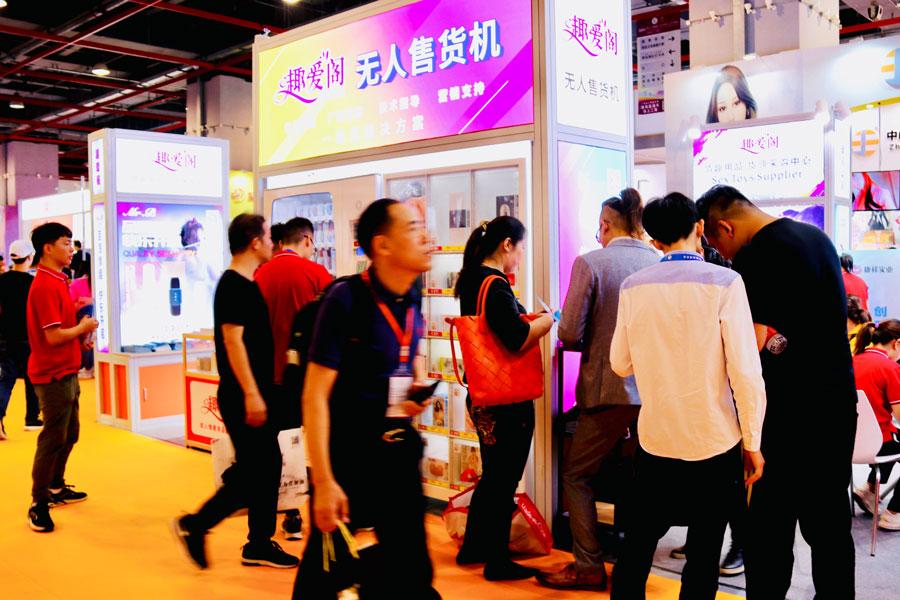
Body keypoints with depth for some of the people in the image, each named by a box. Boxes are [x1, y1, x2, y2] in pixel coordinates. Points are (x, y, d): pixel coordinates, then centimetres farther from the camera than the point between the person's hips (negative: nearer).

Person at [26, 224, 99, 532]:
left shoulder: (56, 282, 14)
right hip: (53, 374, -10)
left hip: (66, 372, 10)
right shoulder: (45, 286, -19)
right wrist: (83, 328, -7)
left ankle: (56, 488, 33)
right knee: (54, 438, -4)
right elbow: (54, 336, -22)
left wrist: (81, 336, 8)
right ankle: (38, 504, 6)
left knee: (69, 434, 18)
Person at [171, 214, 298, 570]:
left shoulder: (246, 284, 15)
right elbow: (232, 340, -21)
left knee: (268, 467, 12)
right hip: (243, 397, -10)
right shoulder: (233, 285, -15)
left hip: (255, 394, 10)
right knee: (253, 474, -5)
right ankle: (194, 526, 9)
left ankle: (260, 545, 20)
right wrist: (251, 393, -24)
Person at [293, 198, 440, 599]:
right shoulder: (346, 299, -16)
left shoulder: (412, 300, 4)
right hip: (349, 454, -6)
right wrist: (323, 482, -20)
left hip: (399, 451, 6)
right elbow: (315, 395, -17)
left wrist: (419, 385, 0)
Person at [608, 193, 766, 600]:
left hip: (654, 439, 3)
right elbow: (745, 370, -12)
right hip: (714, 440, -2)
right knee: (704, 551, 11)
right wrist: (752, 442, -3)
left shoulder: (634, 287, -2)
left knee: (640, 540, 17)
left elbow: (621, 364, 5)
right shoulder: (724, 282, -10)